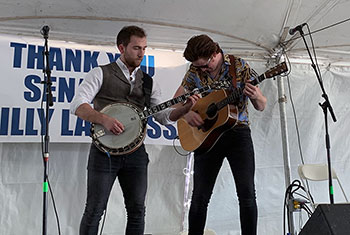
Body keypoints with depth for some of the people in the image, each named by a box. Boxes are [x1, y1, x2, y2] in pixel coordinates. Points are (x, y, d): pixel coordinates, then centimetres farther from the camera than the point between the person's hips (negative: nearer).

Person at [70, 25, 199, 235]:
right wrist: (104, 119, -23)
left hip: (135, 151, 4)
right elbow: (77, 106, -8)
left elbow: (164, 116, 9)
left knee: (137, 210, 6)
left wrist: (185, 107, -8)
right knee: (94, 210, 0)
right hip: (105, 149, -3)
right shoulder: (101, 73, 3)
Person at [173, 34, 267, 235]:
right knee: (200, 195, 4)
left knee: (247, 193, -7)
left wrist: (256, 96, -24)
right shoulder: (195, 71, 3)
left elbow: (261, 106, -1)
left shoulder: (240, 66, -3)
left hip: (238, 131, -2)